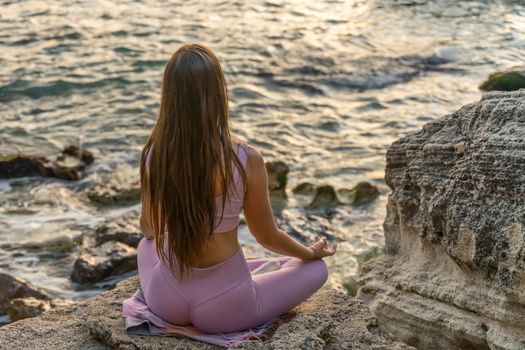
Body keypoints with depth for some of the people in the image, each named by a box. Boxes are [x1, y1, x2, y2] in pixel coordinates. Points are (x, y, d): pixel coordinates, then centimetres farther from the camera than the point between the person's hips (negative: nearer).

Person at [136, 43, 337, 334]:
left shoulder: (152, 155, -11)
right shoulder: (246, 159, -21)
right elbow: (268, 237, -5)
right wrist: (312, 252, 17)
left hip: (165, 301, 4)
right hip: (223, 308, -4)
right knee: (316, 268, 18)